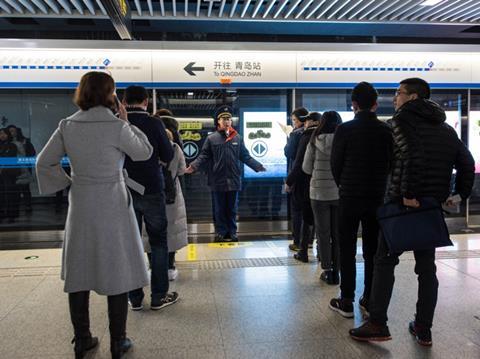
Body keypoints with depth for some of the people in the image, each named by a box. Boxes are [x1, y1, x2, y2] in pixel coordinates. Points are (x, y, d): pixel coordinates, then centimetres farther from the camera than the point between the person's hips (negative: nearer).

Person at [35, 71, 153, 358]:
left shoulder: (67, 126, 0)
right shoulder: (116, 127, -14)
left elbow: (44, 163, 6)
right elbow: (145, 153, 0)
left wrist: (67, 183, 12)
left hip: (80, 206, 5)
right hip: (113, 206, -4)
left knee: (79, 272, 14)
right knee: (117, 271, 7)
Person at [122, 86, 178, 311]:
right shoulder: (153, 123, -10)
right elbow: (168, 156, -4)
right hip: (151, 190, -2)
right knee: (158, 242, 8)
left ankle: (134, 298, 14)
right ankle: (159, 297, 11)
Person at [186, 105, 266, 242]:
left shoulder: (238, 138, 5)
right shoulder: (211, 138, -1)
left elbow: (246, 157, 9)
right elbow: (203, 156, -1)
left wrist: (258, 166, 1)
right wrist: (193, 166, -16)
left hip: (233, 179, 2)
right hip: (217, 180, -1)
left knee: (232, 208, 11)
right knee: (219, 209, 8)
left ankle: (232, 231, 21)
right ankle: (220, 231, 19)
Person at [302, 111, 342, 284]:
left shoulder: (314, 143, -7)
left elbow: (306, 169, -1)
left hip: (319, 193, -1)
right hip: (340, 193, 1)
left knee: (323, 233, 9)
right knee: (338, 233, 11)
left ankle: (327, 271, 12)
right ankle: (336, 271, 16)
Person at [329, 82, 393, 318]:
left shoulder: (345, 129, -9)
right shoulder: (386, 131, -1)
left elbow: (335, 163, -3)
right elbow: (391, 163, 5)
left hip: (349, 197, -3)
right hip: (377, 197, 3)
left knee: (347, 251, 4)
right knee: (372, 250, 11)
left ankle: (346, 302, 7)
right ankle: (370, 300, 17)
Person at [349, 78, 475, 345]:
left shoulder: (403, 118, -6)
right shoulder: (445, 127, 16)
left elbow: (414, 155, -22)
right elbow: (467, 163, 12)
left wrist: (409, 193, -21)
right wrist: (460, 194, 15)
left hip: (405, 202, -6)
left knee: (385, 261, 2)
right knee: (427, 266, 12)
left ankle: (378, 325, 4)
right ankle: (424, 329, 17)